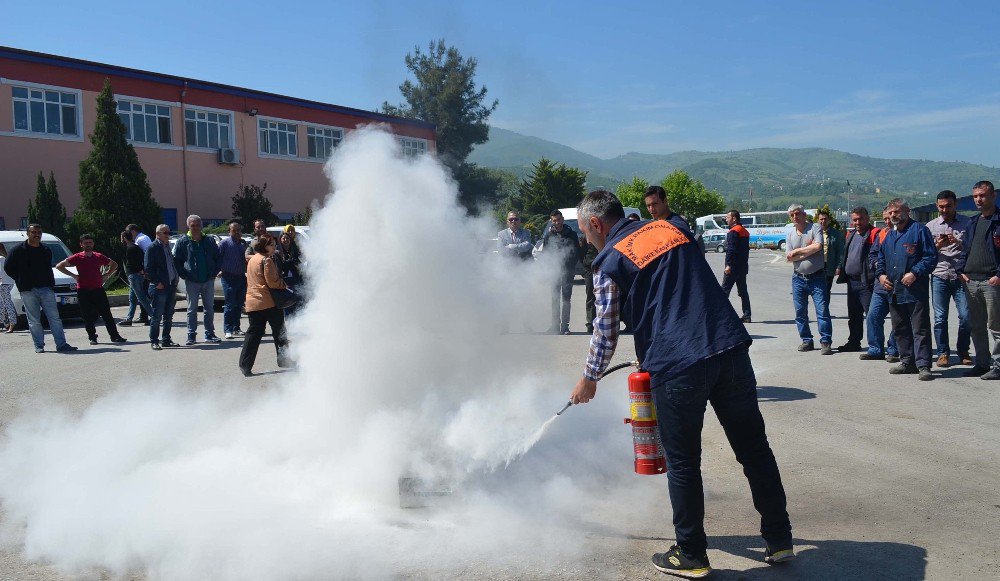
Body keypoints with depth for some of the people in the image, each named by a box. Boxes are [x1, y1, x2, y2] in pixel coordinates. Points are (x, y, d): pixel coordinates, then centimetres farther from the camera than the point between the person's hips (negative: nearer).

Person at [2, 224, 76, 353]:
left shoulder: (46, 250, 13)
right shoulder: (18, 250, 1)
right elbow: (8, 267, 5)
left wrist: (51, 284, 9)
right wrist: (22, 281, 2)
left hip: (46, 289, 3)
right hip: (28, 290, -3)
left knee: (54, 317, -2)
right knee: (34, 320, 0)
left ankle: (61, 344, -3)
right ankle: (39, 346, 7)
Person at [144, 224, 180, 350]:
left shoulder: (169, 247, 15)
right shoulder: (152, 248, -6)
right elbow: (148, 268, -11)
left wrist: (176, 279, 12)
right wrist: (157, 282, -15)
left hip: (171, 286, 7)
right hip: (159, 287, -7)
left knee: (169, 316, 12)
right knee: (156, 317, -3)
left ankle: (166, 340, 20)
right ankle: (154, 341, 4)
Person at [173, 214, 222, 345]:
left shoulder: (209, 241, 6)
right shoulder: (183, 241, -1)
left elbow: (217, 258, 15)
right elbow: (176, 260, 2)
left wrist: (214, 272, 4)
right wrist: (184, 275, -5)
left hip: (208, 280, 2)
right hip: (192, 282, -2)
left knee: (209, 308, 7)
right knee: (192, 309, 2)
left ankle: (209, 334, 16)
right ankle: (191, 336, 7)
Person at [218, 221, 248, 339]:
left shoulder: (243, 243, 15)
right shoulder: (225, 243, -1)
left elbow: (247, 258, 20)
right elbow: (218, 257, -3)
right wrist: (219, 271, -12)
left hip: (241, 277, 6)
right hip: (228, 277, -6)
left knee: (239, 305, 9)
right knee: (230, 304, -8)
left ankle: (236, 328, 17)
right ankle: (228, 330, -5)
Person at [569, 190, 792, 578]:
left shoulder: (610, 261, 1)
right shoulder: (672, 229, 18)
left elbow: (606, 333, 6)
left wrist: (589, 380, 23)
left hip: (676, 364, -6)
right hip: (732, 347, 6)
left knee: (682, 463, 9)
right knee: (754, 448, 15)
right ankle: (779, 540, 26)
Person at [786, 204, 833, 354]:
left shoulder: (815, 228, -3)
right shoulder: (790, 235, 10)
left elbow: (817, 246, -20)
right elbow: (789, 258, 1)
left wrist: (798, 251, -9)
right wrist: (808, 250, -9)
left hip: (817, 277, -4)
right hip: (798, 278, 5)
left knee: (822, 310, -8)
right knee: (800, 312, 8)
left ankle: (826, 342, -5)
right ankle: (806, 340, 18)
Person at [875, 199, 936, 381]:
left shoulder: (919, 230, -4)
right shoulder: (889, 236, 18)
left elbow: (931, 256, -9)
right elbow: (881, 259, 27)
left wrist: (915, 273, -18)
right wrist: (880, 274, 8)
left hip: (915, 290, -8)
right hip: (894, 291, 8)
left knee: (920, 329, -7)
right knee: (900, 329, 13)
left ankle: (923, 366, -6)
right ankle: (907, 362, 23)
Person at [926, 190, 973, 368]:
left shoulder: (967, 223, 7)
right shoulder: (931, 226, 9)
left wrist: (958, 243, -13)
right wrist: (937, 246, -11)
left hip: (961, 276, 0)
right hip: (939, 276, 1)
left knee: (966, 316, -4)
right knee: (940, 318, 0)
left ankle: (963, 351, 14)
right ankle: (943, 353, 9)